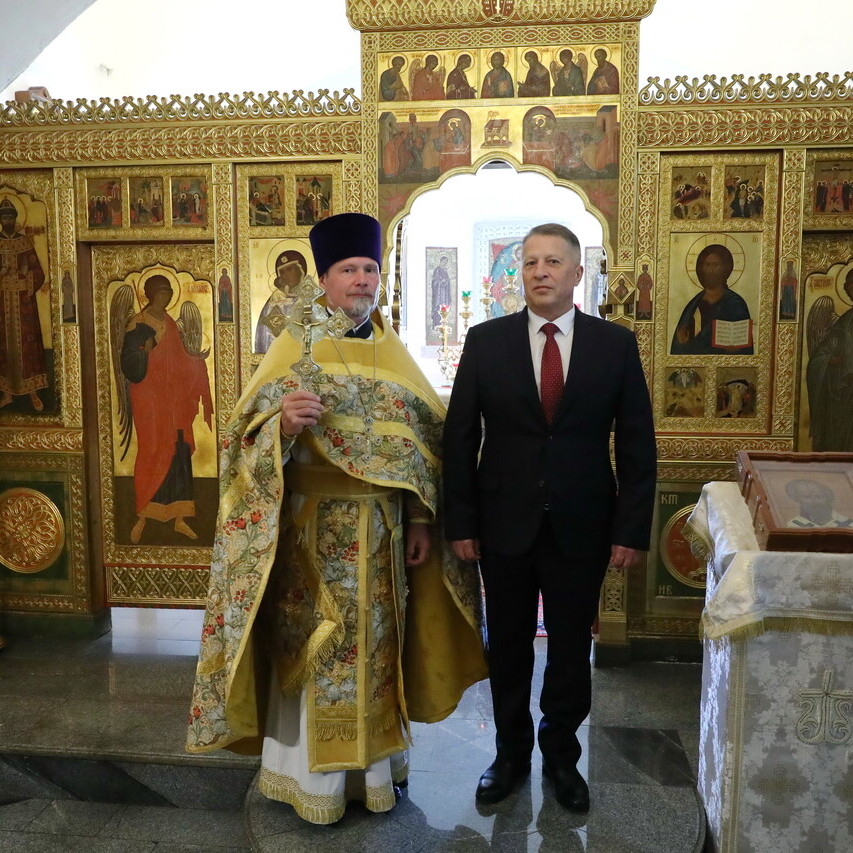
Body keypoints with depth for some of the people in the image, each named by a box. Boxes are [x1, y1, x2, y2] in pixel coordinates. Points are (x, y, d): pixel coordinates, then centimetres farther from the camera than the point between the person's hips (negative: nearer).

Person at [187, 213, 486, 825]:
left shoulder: (395, 354, 8)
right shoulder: (293, 348, -5)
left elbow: (423, 443, 9)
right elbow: (254, 439, -10)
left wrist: (421, 519, 4)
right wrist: (284, 423, -32)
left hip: (381, 527, 4)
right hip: (313, 526, -4)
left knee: (375, 641, 13)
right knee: (315, 644, 5)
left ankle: (374, 762, 32)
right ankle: (313, 774, 24)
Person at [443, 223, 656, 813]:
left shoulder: (616, 344, -2)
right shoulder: (485, 341, -2)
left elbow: (637, 446, -1)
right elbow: (459, 438, -2)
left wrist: (632, 530, -5)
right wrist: (461, 522, -5)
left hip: (581, 527, 0)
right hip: (504, 523, 0)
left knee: (571, 648, 15)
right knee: (508, 648, 15)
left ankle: (561, 756, 37)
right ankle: (511, 754, 36)